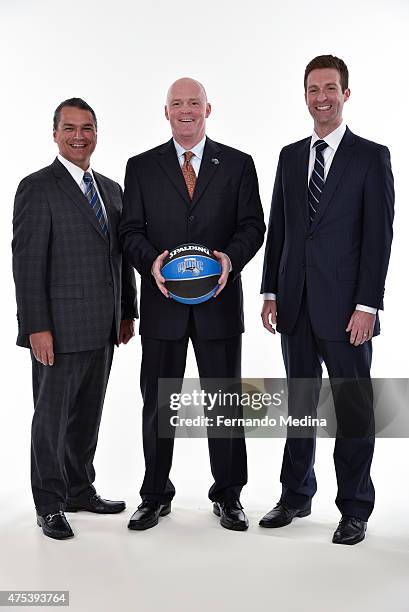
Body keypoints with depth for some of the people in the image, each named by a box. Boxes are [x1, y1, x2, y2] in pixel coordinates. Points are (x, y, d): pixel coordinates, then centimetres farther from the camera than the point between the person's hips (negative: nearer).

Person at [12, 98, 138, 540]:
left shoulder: (112, 190, 14)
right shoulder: (37, 188, -7)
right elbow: (27, 263, -13)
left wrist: (127, 312, 13)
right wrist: (37, 327, -18)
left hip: (102, 329, 7)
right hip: (60, 329, -6)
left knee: (88, 414, 16)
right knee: (52, 416, 4)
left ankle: (80, 490, 31)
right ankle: (49, 506, 18)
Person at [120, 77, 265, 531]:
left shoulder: (238, 165, 6)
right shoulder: (141, 167, 8)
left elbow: (252, 225, 2)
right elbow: (131, 230, 4)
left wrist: (231, 258, -17)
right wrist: (151, 262, -16)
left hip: (219, 302, 0)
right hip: (162, 302, 1)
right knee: (157, 402, 7)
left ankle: (228, 495, 21)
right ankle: (155, 495, 21)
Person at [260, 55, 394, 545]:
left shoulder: (371, 156, -2)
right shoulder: (290, 156, 12)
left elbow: (378, 235, -8)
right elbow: (277, 229, 13)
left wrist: (367, 305, -13)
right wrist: (271, 292, 7)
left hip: (344, 306, -4)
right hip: (295, 304, 5)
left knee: (353, 408, 4)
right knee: (299, 403, 13)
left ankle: (354, 508, 16)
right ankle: (296, 495, 27)